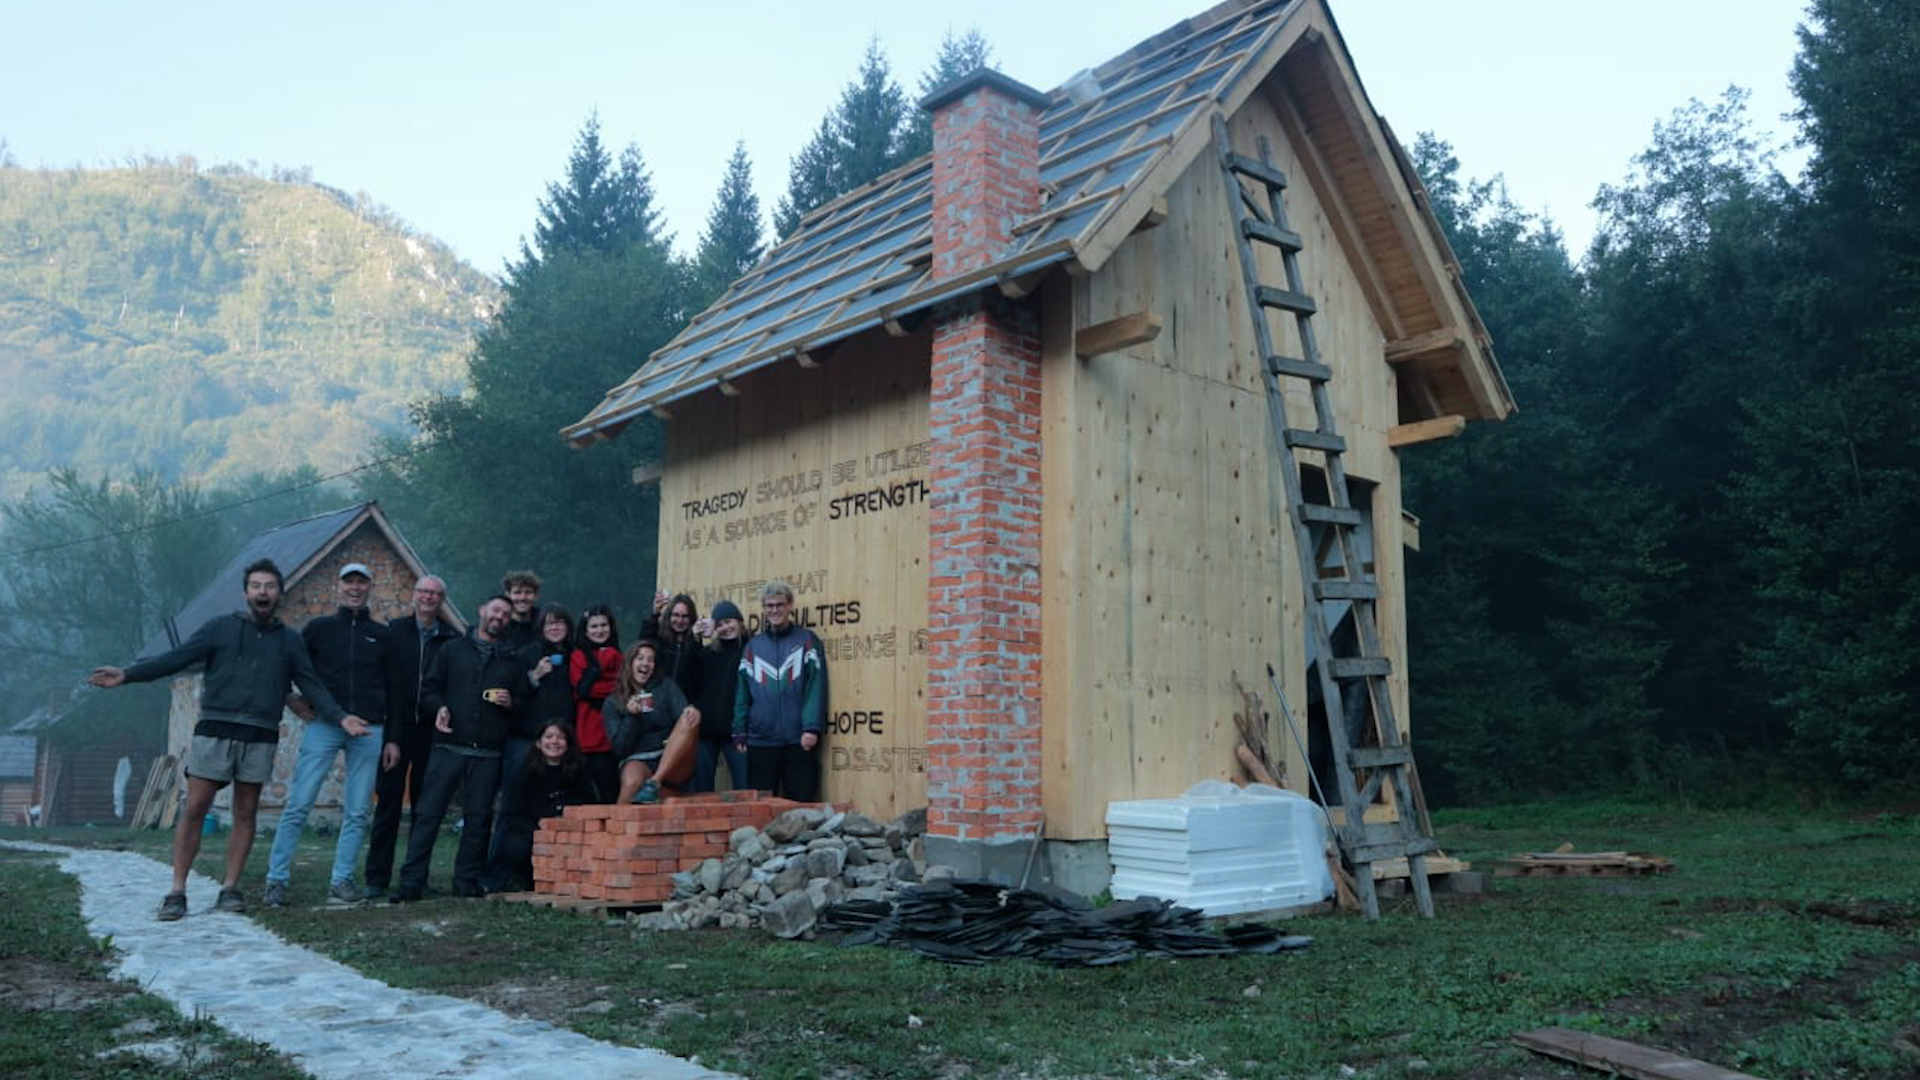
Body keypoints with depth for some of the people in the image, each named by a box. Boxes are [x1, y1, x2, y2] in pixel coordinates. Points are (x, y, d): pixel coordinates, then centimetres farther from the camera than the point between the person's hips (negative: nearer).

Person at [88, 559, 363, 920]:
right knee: (194, 810, -3)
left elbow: (312, 685, 7)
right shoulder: (221, 627, 6)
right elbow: (176, 658, -2)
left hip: (260, 738, 2)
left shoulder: (290, 640, 11)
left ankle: (230, 889, 11)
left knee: (245, 814, 5)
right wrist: (127, 674, -14)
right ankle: (177, 892, 3)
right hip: (215, 732, -2)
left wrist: (340, 717, -6)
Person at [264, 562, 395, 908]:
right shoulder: (319, 628, 10)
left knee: (357, 811, 2)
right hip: (322, 726, -2)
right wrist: (291, 701, 0)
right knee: (298, 805, -6)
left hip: (368, 731, 2)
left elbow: (393, 688, 13)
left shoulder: (382, 635, 13)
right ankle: (276, 880, 1)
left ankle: (342, 881, 10)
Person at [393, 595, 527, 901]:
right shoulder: (453, 650, 13)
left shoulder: (512, 660, 16)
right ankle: (411, 882, -1)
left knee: (479, 818, 3)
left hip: (488, 752, 1)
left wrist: (510, 703, -5)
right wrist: (440, 708, -8)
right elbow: (430, 689, 11)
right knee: (428, 813, -5)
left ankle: (467, 880, 14)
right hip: (449, 746, -1)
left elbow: (525, 702, 16)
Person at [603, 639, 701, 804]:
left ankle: (654, 783, -32)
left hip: (673, 764, 2)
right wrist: (631, 717, -12)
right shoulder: (613, 703, 9)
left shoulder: (665, 686, 12)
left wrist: (691, 711, -31)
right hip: (637, 761, -1)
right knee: (632, 782, -38)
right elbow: (619, 749, 2)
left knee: (689, 721, -27)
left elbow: (682, 710, -7)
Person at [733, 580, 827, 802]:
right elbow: (742, 693, 12)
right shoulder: (753, 646, 14)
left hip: (798, 741, -3)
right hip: (760, 740, 3)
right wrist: (739, 732, 5)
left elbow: (816, 688, -5)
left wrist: (811, 727, -15)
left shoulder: (807, 640, 3)